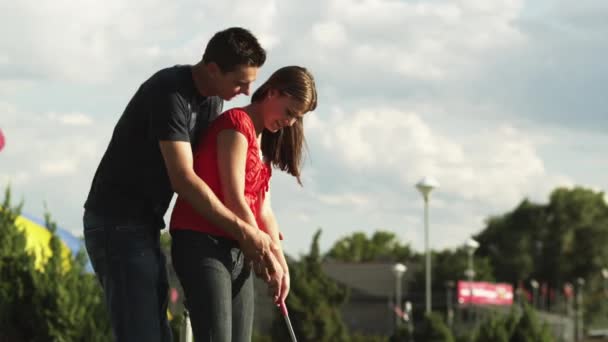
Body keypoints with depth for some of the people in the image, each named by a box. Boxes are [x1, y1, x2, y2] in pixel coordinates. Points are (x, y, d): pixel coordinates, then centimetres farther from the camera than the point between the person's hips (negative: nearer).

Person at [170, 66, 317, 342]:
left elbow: (263, 210, 14)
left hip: (238, 251, 9)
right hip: (201, 244, -9)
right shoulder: (237, 123, -8)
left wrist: (282, 264, 3)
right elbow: (233, 198, -14)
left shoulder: (263, 142, 20)